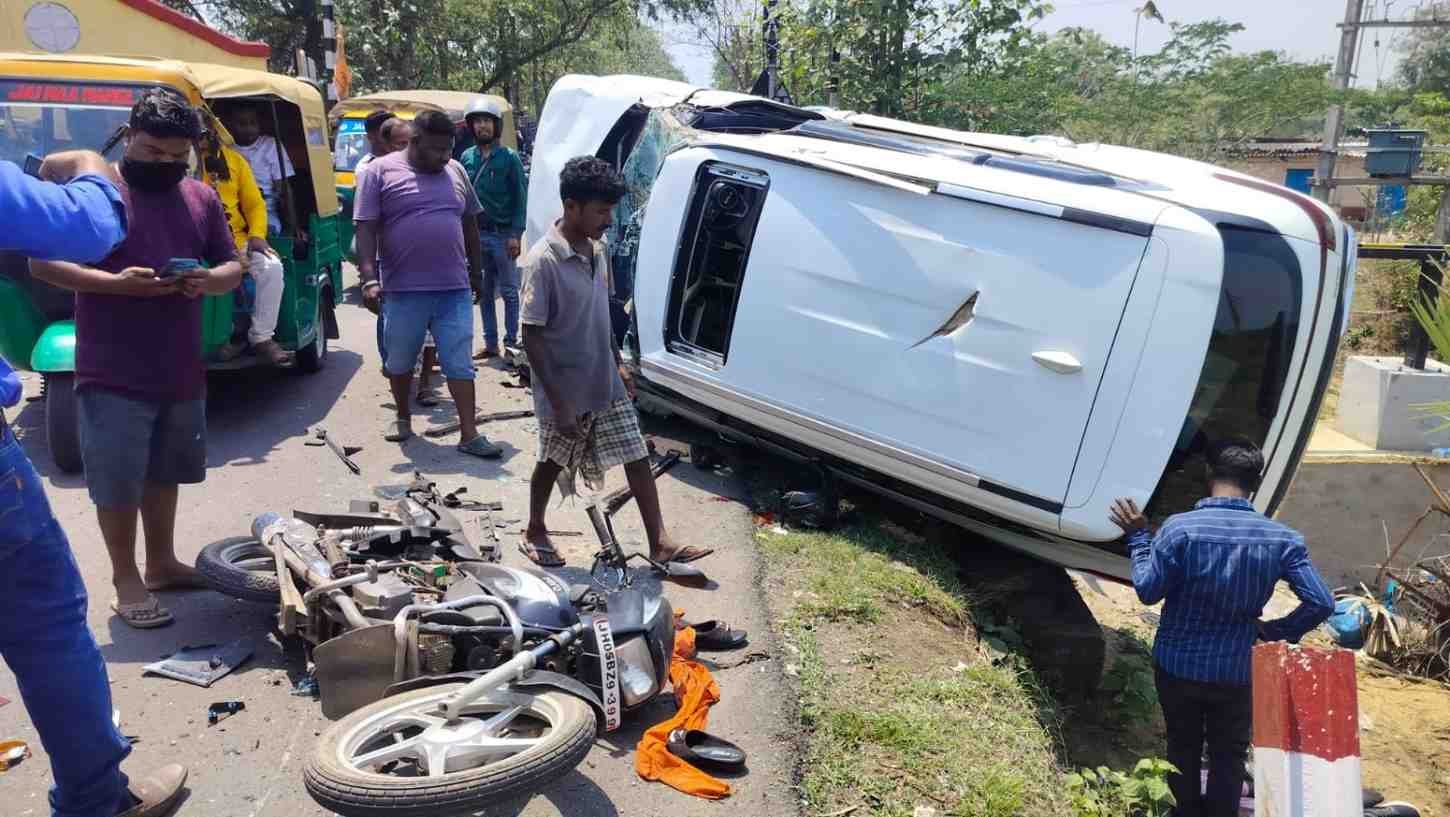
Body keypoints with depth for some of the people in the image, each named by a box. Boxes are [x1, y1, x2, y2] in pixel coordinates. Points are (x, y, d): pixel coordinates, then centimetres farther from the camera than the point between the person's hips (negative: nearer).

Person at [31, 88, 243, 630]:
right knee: (118, 482, 3)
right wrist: (115, 283, -23)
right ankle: (126, 580, 16)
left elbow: (232, 266, 13)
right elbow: (41, 263, -8)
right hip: (113, 375, -5)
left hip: (182, 373, 5)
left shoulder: (202, 198, 9)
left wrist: (208, 280, -11)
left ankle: (162, 562, 32)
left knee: (164, 473, 18)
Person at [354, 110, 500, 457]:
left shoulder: (454, 171, 10)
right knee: (400, 361, 13)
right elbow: (366, 230, -7)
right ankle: (403, 417, 34)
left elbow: (470, 224, 18)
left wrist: (476, 270, 19)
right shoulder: (380, 172, -3)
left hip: (455, 289, 2)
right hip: (404, 289, -2)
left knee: (460, 363, 1)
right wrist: (369, 279, -16)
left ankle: (469, 434, 3)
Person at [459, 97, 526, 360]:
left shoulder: (509, 158, -3)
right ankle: (490, 344, 17)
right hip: (476, 233, 4)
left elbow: (520, 198, -6)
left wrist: (516, 234, -13)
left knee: (509, 291, 2)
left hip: (502, 234, -4)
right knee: (484, 292, 10)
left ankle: (511, 342, 9)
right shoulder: (467, 157, 7)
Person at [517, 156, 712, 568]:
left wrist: (618, 363, 16)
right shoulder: (542, 262, -22)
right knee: (553, 462, 14)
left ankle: (660, 543, 13)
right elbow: (532, 337, -21)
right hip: (566, 391, -6)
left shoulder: (596, 250, 2)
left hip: (606, 383, 6)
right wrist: (558, 403, -22)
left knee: (638, 459, 6)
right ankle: (534, 532, 37)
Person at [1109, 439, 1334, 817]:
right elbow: (1321, 603, -12)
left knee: (1182, 749, 20)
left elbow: (1148, 591, -11)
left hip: (1177, 665, 0)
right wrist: (1277, 632, 2)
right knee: (1228, 755, 18)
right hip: (1236, 670, 1)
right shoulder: (1281, 538, -11)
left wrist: (1138, 537, 0)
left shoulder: (1179, 528, -19)